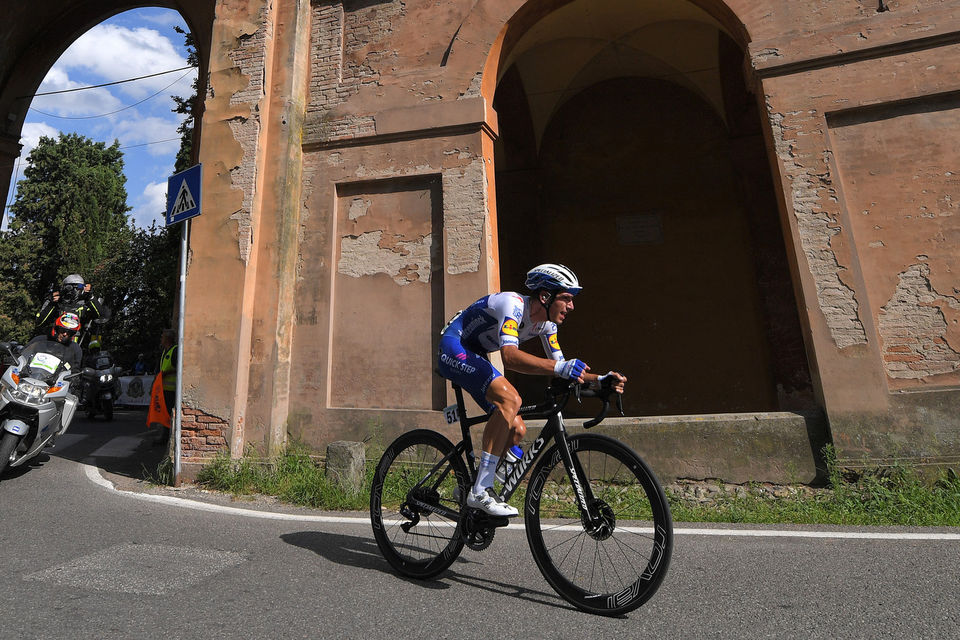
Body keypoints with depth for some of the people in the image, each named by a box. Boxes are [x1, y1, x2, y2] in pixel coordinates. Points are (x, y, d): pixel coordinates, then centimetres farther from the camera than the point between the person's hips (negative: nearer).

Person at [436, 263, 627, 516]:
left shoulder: (546, 323, 0)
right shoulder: (512, 303, -27)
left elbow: (561, 367, 3)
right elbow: (510, 356, -42)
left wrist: (598, 380, -12)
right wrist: (558, 367, -52)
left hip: (474, 358, 9)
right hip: (453, 348, -9)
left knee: (517, 430, -1)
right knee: (510, 399, -30)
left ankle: (469, 485, 16)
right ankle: (480, 491, -22)